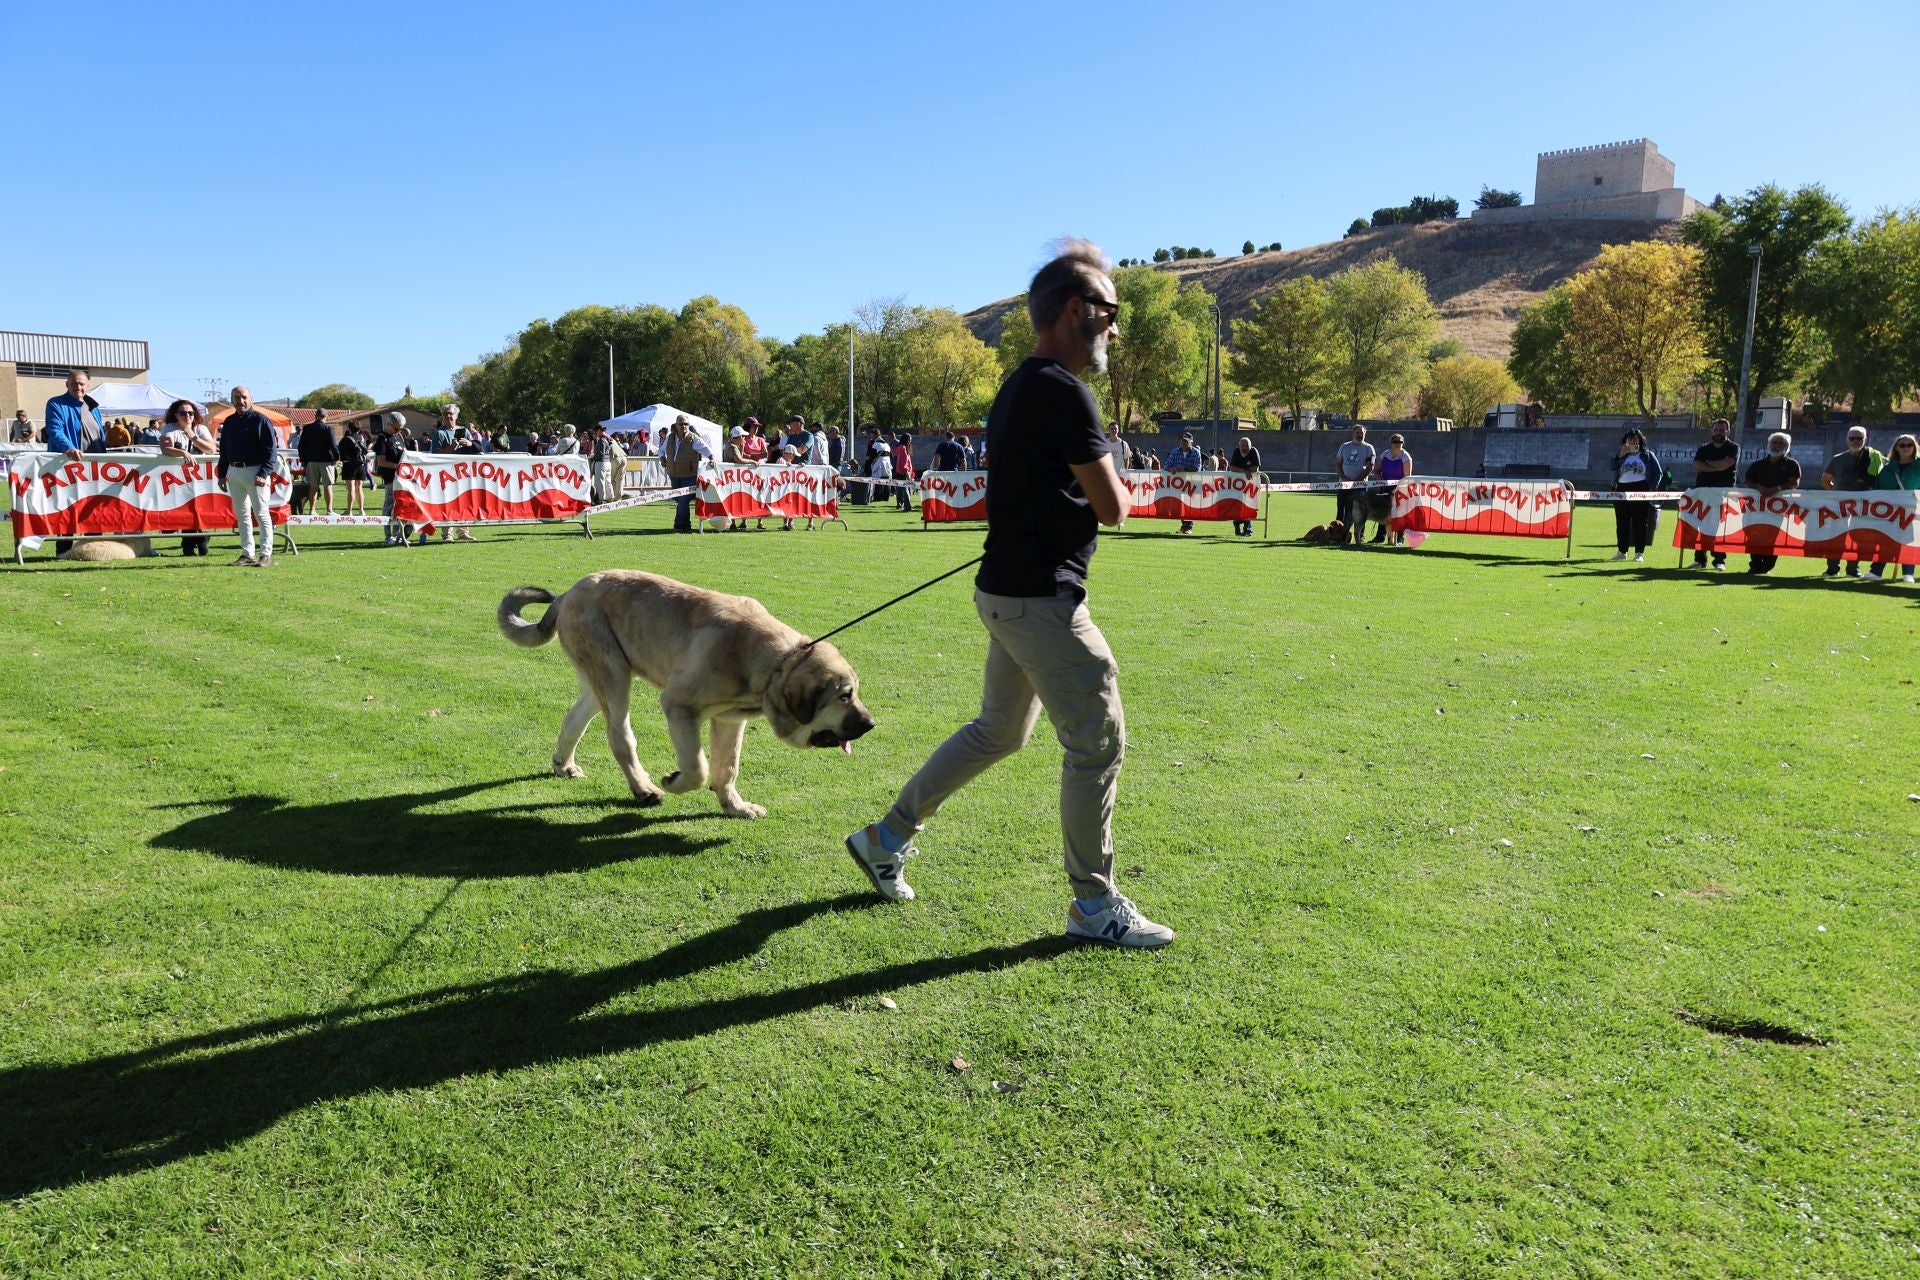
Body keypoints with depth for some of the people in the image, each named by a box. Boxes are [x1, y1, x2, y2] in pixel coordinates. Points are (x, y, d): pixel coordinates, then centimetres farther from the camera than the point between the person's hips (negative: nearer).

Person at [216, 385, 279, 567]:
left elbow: (271, 448, -11)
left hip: (255, 471, -7)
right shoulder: (229, 422, 14)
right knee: (241, 515, 10)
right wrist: (221, 473, 14)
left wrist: (264, 474, -18)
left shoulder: (260, 419, -6)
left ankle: (266, 555, -3)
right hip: (234, 472, 7)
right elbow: (224, 449, 21)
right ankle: (247, 554, 15)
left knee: (261, 514, -5)